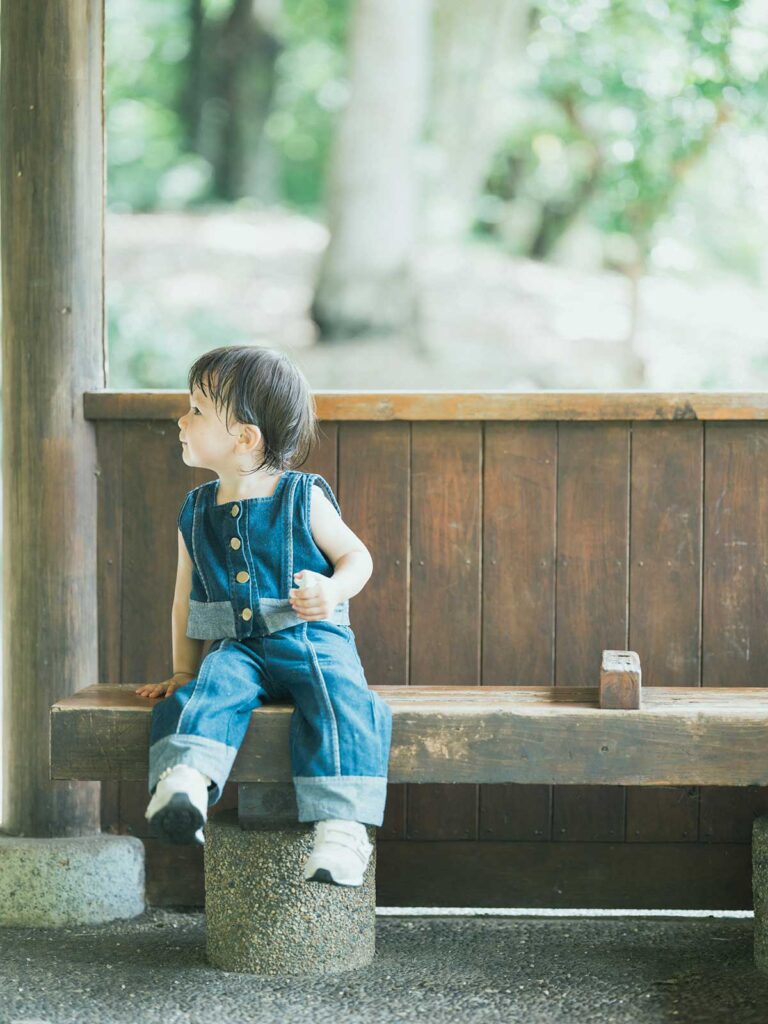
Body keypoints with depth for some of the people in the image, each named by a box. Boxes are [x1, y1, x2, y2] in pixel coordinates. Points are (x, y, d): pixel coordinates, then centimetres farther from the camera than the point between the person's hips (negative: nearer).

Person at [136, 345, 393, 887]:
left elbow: (357, 556, 6)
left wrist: (332, 589, -16)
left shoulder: (303, 498, 1)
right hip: (237, 648, 3)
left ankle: (342, 827, -41)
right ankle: (183, 781, -53)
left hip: (311, 641, -3)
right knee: (205, 694, -29)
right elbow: (186, 597, 22)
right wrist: (182, 670, 18)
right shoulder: (196, 512, 14)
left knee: (337, 702, -32)